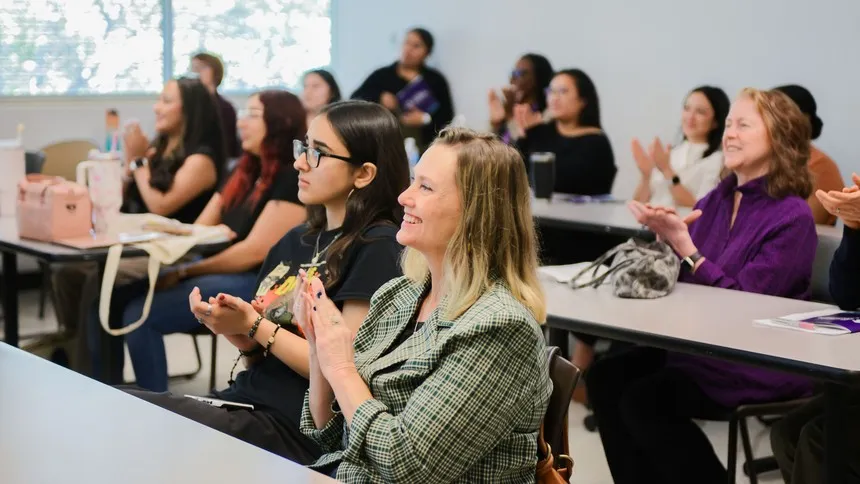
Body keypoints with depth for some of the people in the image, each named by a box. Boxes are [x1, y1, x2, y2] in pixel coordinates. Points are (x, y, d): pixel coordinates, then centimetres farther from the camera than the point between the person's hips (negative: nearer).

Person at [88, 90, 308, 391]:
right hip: (218, 272, 9)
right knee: (110, 298, -5)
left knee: (141, 314, -24)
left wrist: (183, 272, -16)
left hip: (255, 285, -9)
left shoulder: (292, 179, -11)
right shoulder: (245, 172, 18)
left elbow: (256, 251, -17)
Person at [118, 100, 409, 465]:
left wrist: (252, 325, -14)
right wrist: (234, 330, -4)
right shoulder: (296, 240, 15)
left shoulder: (377, 249, -9)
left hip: (298, 426, -7)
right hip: (244, 399, 7)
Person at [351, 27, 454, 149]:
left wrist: (425, 118, -12)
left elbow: (447, 115, 4)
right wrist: (379, 98, -11)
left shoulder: (436, 80, 9)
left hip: (424, 145, 0)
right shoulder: (381, 75, 10)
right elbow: (355, 100, 4)